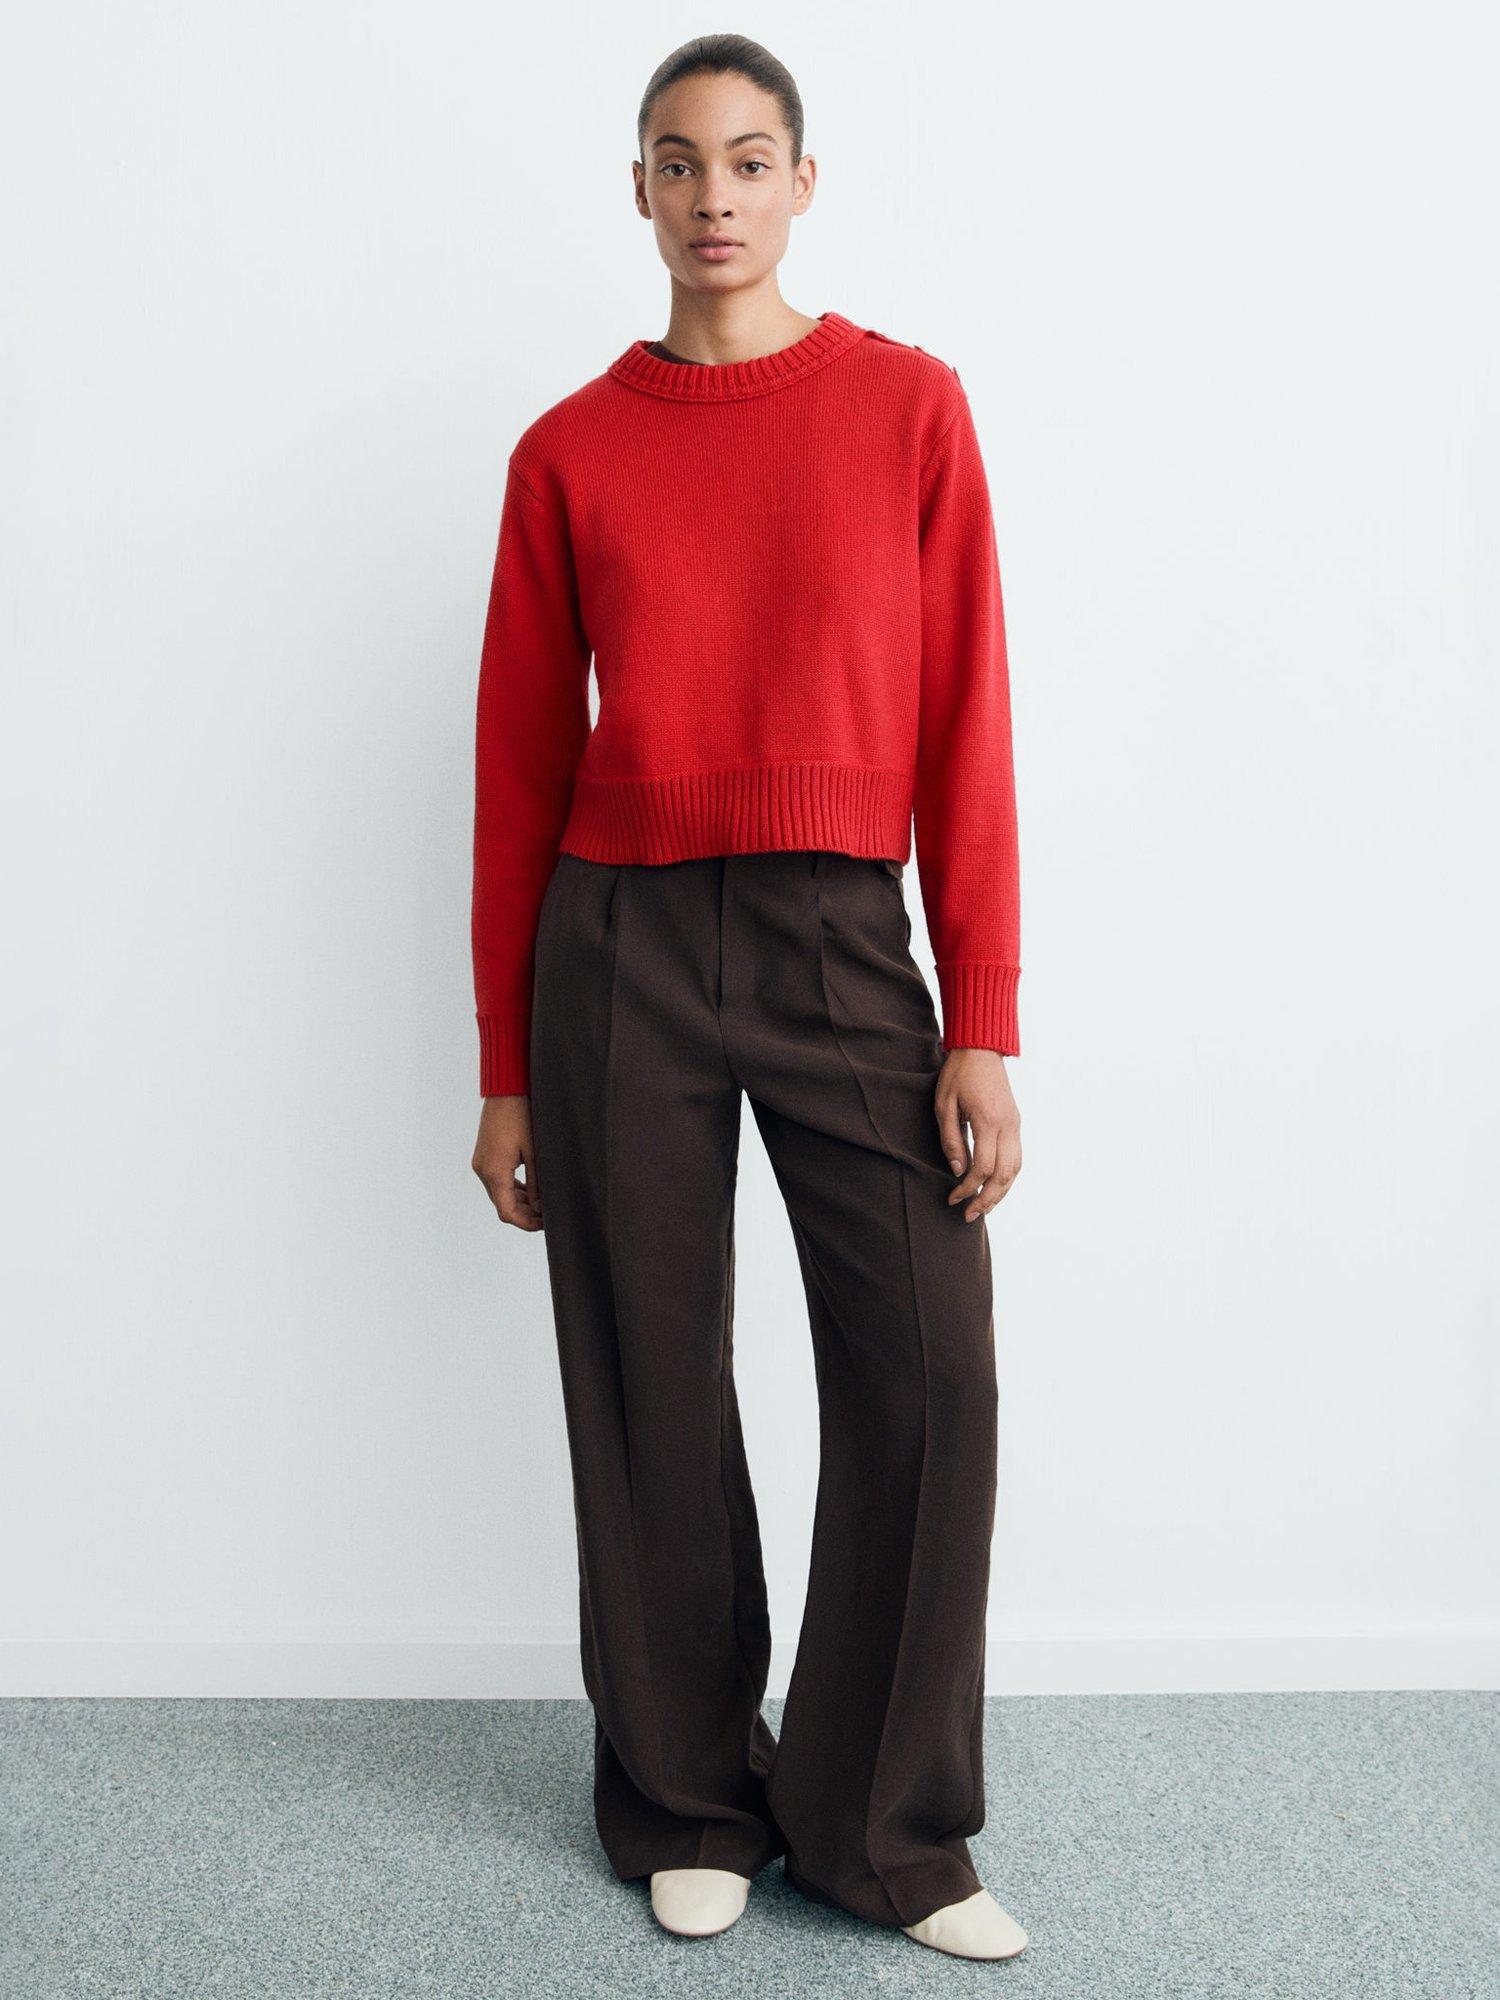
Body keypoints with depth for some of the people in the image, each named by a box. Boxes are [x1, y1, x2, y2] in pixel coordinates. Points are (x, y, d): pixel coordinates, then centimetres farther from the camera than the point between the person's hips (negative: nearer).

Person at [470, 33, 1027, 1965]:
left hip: (845, 941, 0)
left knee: (928, 1377, -6)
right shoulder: (568, 452, 6)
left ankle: (888, 1829, 14)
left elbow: (964, 725, 0)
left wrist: (984, 1027, -6)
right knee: (652, 1392, 6)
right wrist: (505, 1071, 7)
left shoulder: (908, 406, 4)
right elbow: (520, 760, 8)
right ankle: (687, 1808, 25)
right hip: (619, 948, 1)